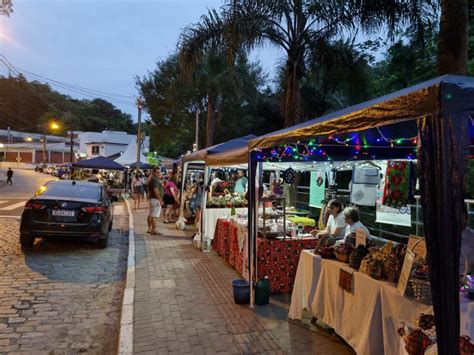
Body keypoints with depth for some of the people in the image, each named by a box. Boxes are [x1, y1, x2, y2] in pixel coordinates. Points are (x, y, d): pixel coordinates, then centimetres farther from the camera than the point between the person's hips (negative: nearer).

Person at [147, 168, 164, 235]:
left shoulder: (153, 179, 17)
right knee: (155, 215, -11)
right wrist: (160, 200, -24)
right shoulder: (155, 180, -16)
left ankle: (150, 229, 22)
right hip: (156, 199, -11)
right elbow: (156, 190, -24)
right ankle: (154, 230, -11)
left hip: (152, 198, 11)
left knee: (151, 215, 14)